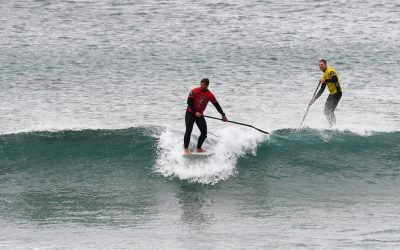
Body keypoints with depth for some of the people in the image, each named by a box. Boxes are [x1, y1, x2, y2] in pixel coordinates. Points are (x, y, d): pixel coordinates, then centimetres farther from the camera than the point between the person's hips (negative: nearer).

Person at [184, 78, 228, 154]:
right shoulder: (195, 91, -12)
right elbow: (189, 102, -13)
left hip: (200, 115, 4)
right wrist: (195, 112, -21)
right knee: (189, 130, -15)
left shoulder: (210, 95, -4)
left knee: (204, 132, -2)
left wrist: (223, 115, -7)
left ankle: (199, 148, 12)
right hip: (190, 113, -4)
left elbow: (217, 105, -2)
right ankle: (185, 148, -14)